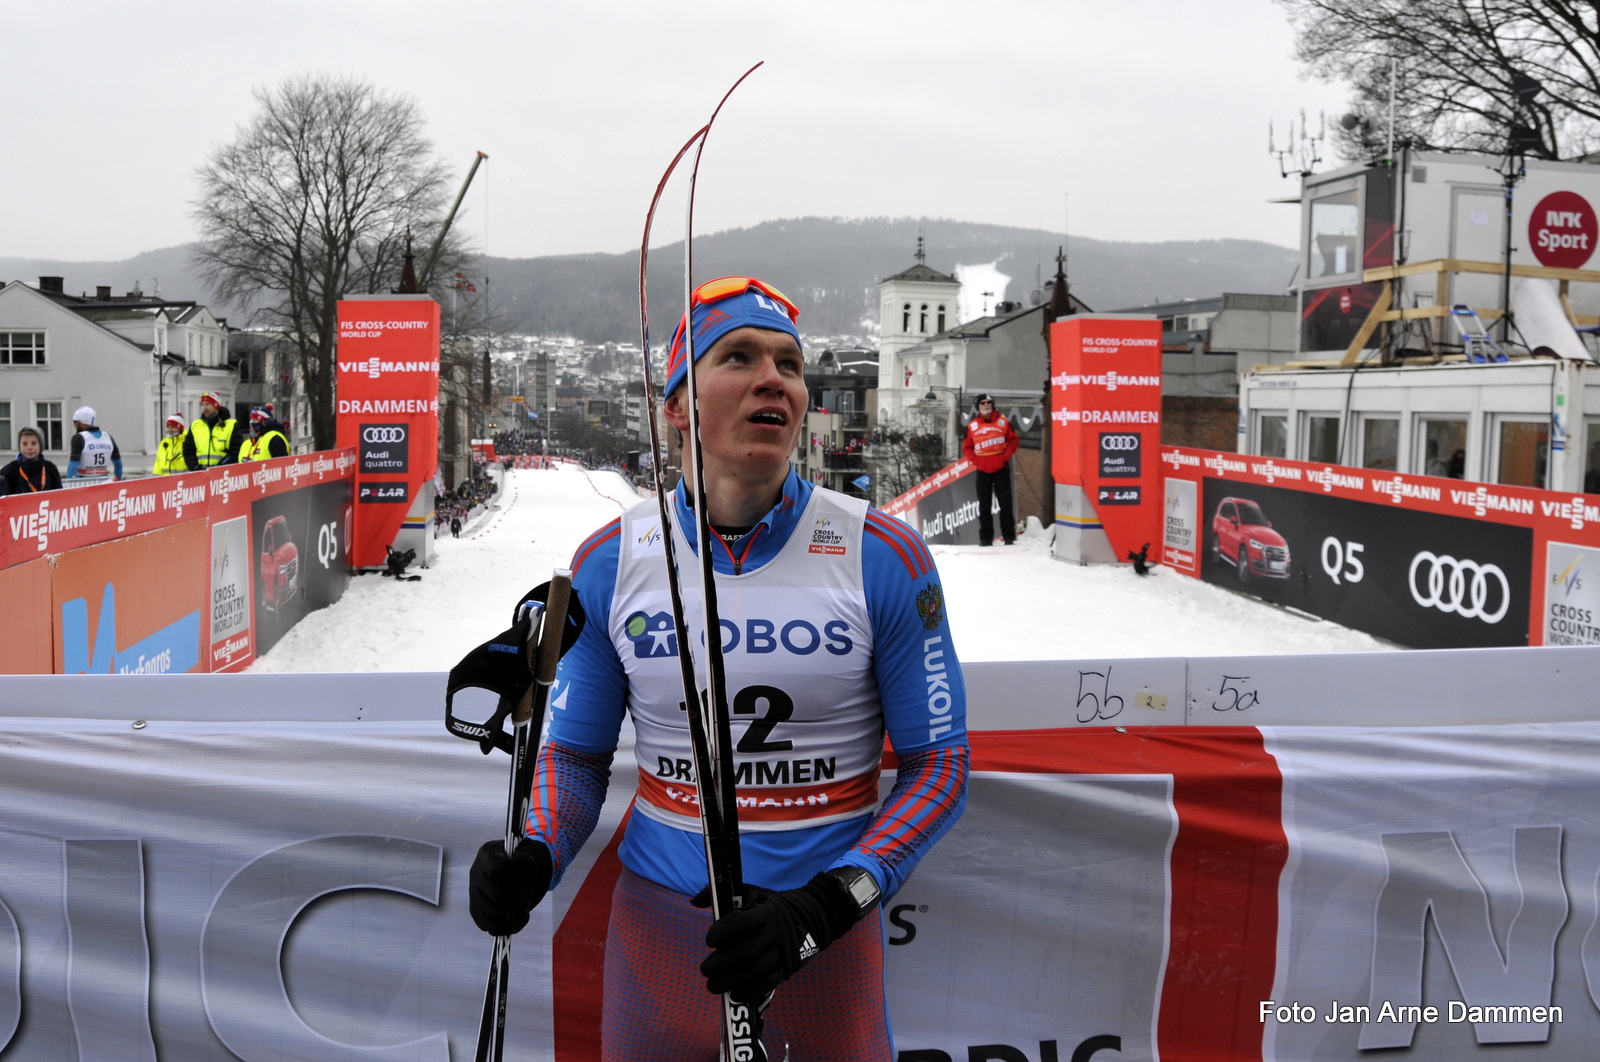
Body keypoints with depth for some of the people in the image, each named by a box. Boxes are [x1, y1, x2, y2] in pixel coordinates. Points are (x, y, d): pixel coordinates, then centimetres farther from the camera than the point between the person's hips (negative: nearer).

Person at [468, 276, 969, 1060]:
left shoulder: (884, 557, -10)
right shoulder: (610, 563, -4)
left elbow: (939, 765, -6)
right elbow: (576, 753, 6)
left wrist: (821, 909, -18)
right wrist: (533, 862, -15)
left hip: (824, 935, -1)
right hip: (655, 927, 2)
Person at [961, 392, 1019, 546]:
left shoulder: (1003, 422, 3)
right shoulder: (972, 426, 5)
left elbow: (1013, 441, 7)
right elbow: (966, 447, 10)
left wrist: (1006, 456, -6)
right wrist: (975, 460, -4)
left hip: (1001, 469, -1)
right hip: (982, 471, 1)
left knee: (1005, 503, 1)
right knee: (984, 506, 5)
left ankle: (1009, 536, 5)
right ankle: (985, 538, 10)